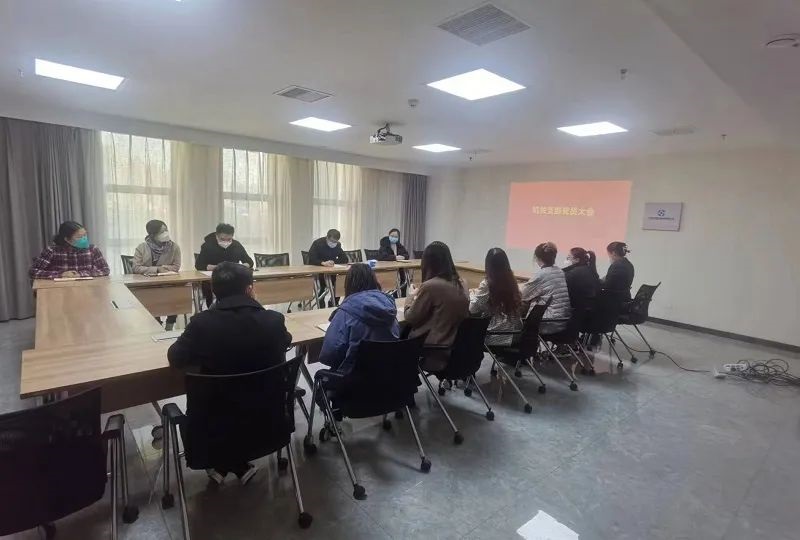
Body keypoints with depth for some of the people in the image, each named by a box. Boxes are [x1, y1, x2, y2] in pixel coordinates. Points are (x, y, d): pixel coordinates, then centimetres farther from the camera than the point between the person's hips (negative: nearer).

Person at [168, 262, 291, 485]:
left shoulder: (202, 322, -19)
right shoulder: (273, 320, -16)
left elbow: (175, 358, -3)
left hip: (218, 419, -2)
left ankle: (232, 464, 28)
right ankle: (236, 466, 35)